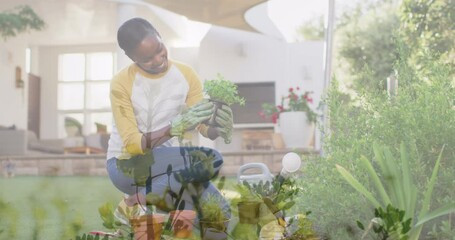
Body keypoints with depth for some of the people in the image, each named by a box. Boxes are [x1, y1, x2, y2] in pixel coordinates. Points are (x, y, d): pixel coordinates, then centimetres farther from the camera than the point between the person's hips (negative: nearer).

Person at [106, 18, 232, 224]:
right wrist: (176, 126, -36)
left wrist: (218, 127, -29)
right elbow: (132, 145, -22)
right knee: (211, 160, -29)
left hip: (168, 163, 5)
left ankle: (144, 196, -8)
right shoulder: (122, 83, -14)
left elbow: (205, 129, -4)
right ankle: (142, 200, -17)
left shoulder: (186, 75, -3)